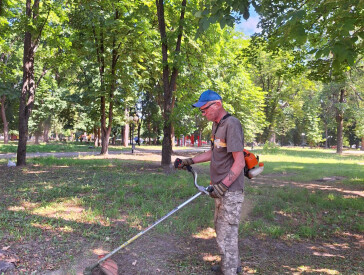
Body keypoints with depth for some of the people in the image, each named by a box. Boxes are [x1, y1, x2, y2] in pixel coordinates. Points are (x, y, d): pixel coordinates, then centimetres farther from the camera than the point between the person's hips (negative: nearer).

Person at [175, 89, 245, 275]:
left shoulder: (231, 124, -19)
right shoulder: (216, 125, 10)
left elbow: (239, 162, -22)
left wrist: (223, 186, -25)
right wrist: (189, 161, 14)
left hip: (230, 191, -10)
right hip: (221, 189, 10)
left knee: (226, 235, -1)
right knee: (221, 229, 22)